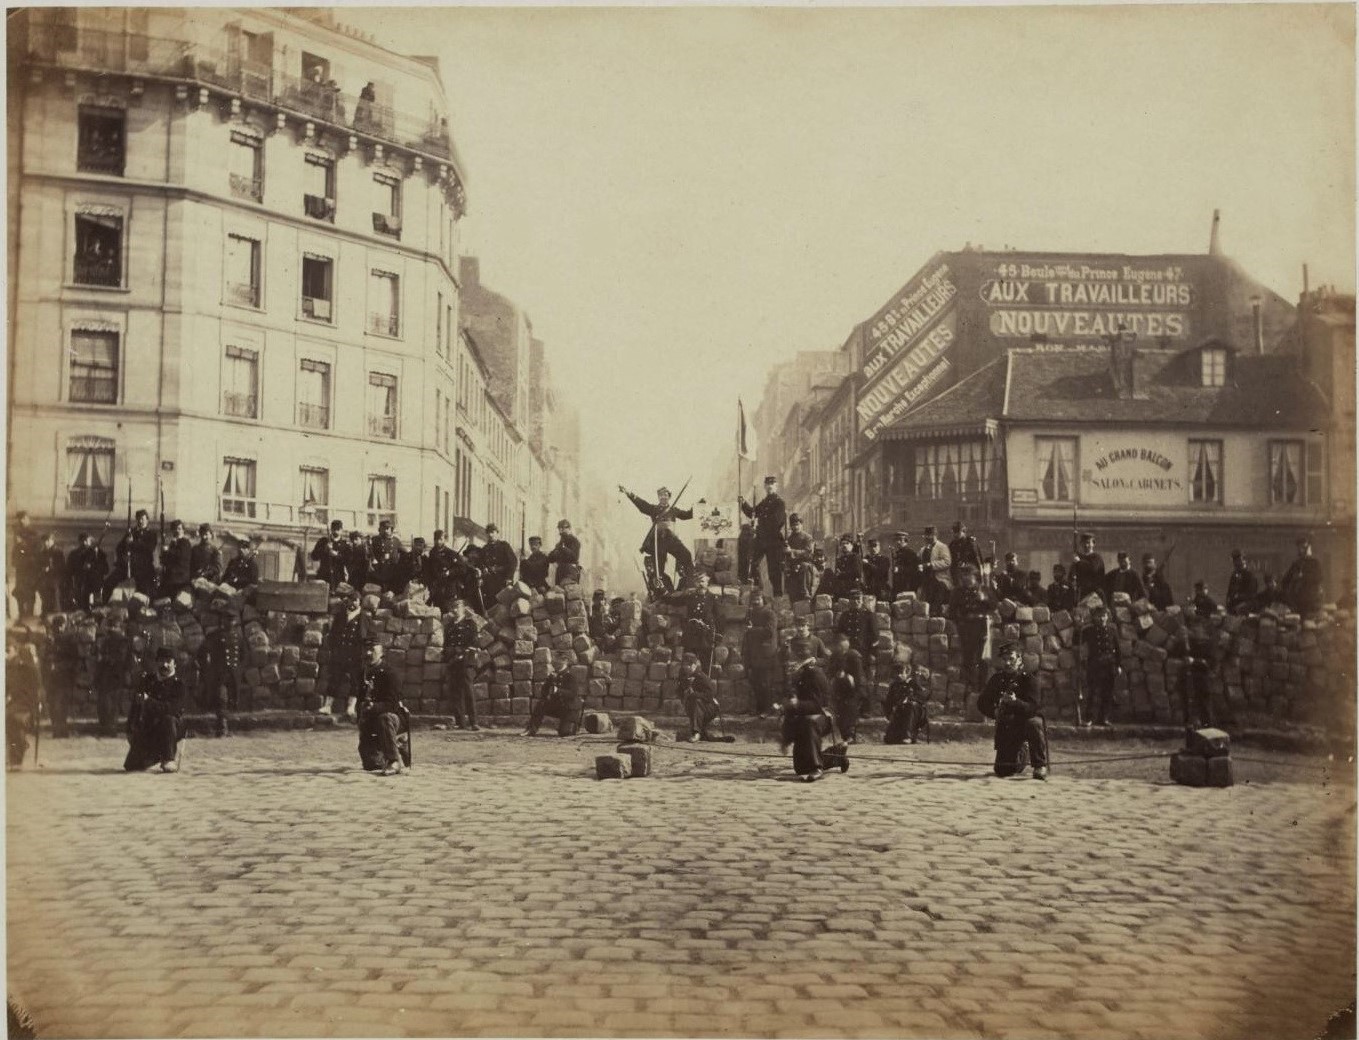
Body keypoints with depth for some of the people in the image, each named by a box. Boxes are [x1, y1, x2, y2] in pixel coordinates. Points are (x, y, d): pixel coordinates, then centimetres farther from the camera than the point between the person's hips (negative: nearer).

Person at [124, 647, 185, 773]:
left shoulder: (178, 684, -5)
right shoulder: (147, 679, 8)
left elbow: (173, 708, -22)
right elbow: (135, 706, 10)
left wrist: (148, 702, -32)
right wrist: (131, 730, 0)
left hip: (173, 729, -3)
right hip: (147, 728, 4)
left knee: (168, 719, -38)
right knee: (131, 766, -9)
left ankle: (170, 758, -22)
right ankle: (154, 755, 23)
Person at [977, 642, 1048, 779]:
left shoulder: (1027, 680, -12)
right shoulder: (996, 679, 0)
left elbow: (1032, 707, -25)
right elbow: (982, 703, 1)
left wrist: (1015, 701, -44)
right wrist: (994, 712, -20)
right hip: (1005, 728, 3)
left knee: (1034, 723, -39)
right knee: (1002, 771, -2)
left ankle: (1040, 765, -20)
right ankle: (1020, 755, 35)